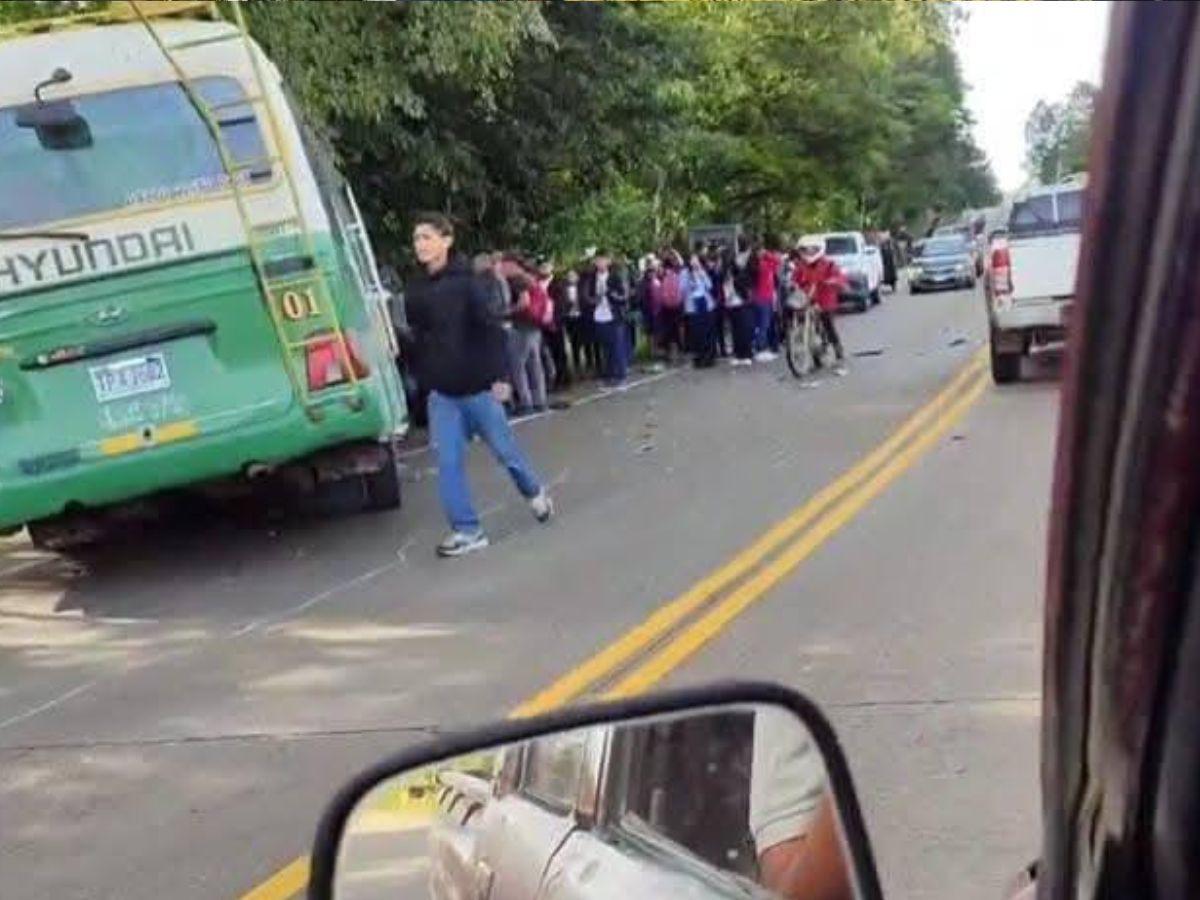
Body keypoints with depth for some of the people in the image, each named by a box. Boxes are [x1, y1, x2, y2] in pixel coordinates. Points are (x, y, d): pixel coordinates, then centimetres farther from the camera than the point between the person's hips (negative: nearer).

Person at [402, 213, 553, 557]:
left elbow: (491, 330, -12)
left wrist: (499, 376, -18)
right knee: (449, 462, 0)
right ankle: (466, 530, 8)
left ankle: (535, 493, 36)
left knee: (504, 449, 9)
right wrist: (400, 338, -8)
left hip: (477, 385, -4)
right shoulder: (416, 289, 4)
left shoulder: (465, 281, -9)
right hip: (441, 391, 4)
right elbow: (416, 339, 12)